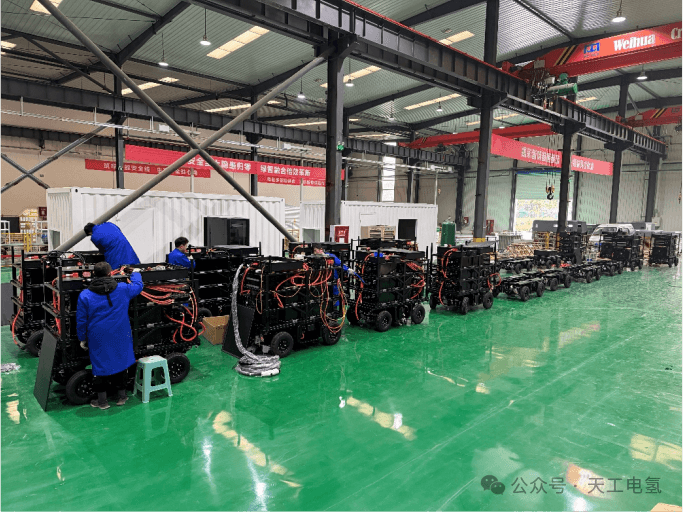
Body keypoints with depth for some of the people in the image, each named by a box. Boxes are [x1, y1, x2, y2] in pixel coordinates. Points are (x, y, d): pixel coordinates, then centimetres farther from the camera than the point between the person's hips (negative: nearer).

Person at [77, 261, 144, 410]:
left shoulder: (85, 296, -6)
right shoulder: (122, 289, -7)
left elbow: (81, 321, -1)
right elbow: (138, 286, 14)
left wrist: (82, 339, 10)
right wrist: (135, 272, 31)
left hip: (98, 339, 0)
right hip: (120, 337, 1)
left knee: (100, 366, 10)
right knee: (121, 363, 14)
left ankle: (102, 401, 20)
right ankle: (121, 397, 26)